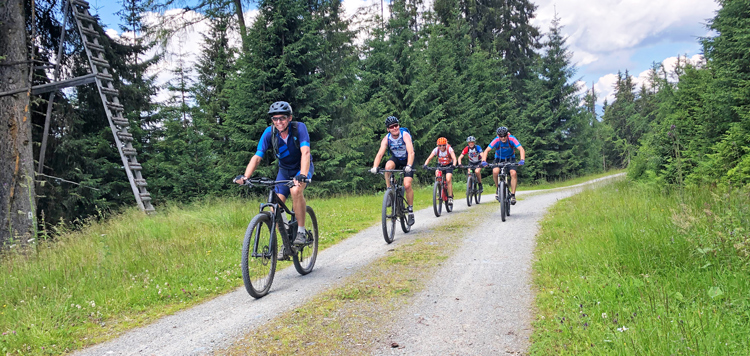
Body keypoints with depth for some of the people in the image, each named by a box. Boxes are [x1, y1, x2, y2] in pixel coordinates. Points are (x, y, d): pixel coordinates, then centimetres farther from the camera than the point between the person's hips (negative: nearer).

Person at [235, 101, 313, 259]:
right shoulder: (269, 132, -18)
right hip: (284, 170, 4)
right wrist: (245, 177, -39)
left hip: (302, 167, -4)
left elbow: (305, 152, -37)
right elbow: (257, 157, -23)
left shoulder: (299, 128, -26)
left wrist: (303, 175, -53)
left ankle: (301, 231, -18)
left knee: (296, 190, -34)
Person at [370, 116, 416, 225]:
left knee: (407, 185, -18)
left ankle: (410, 210, -1)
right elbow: (380, 154, -27)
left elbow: (411, 152, -38)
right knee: (388, 166, -34)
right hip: (396, 159, 3)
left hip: (407, 160, -3)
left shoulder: (405, 135, -26)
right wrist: (375, 167, -44)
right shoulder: (386, 139, -17)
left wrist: (409, 166, -54)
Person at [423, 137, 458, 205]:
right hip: (440, 165, 2)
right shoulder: (436, 150, -20)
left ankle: (450, 197, -11)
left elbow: (454, 158, -34)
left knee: (448, 180, -21)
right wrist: (425, 164, -45)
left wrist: (453, 165, -54)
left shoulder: (449, 149, -24)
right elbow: (429, 158, -26)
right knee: (437, 174, -27)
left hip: (448, 165, -2)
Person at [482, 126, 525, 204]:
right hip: (499, 158, 0)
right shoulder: (496, 141, -25)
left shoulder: (512, 139, -27)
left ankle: (513, 195, -15)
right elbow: (486, 151, -30)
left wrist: (522, 160, -52)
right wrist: (484, 161, -47)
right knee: (495, 171, -29)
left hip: (510, 158, 0)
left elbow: (521, 149, -34)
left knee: (513, 173, -25)